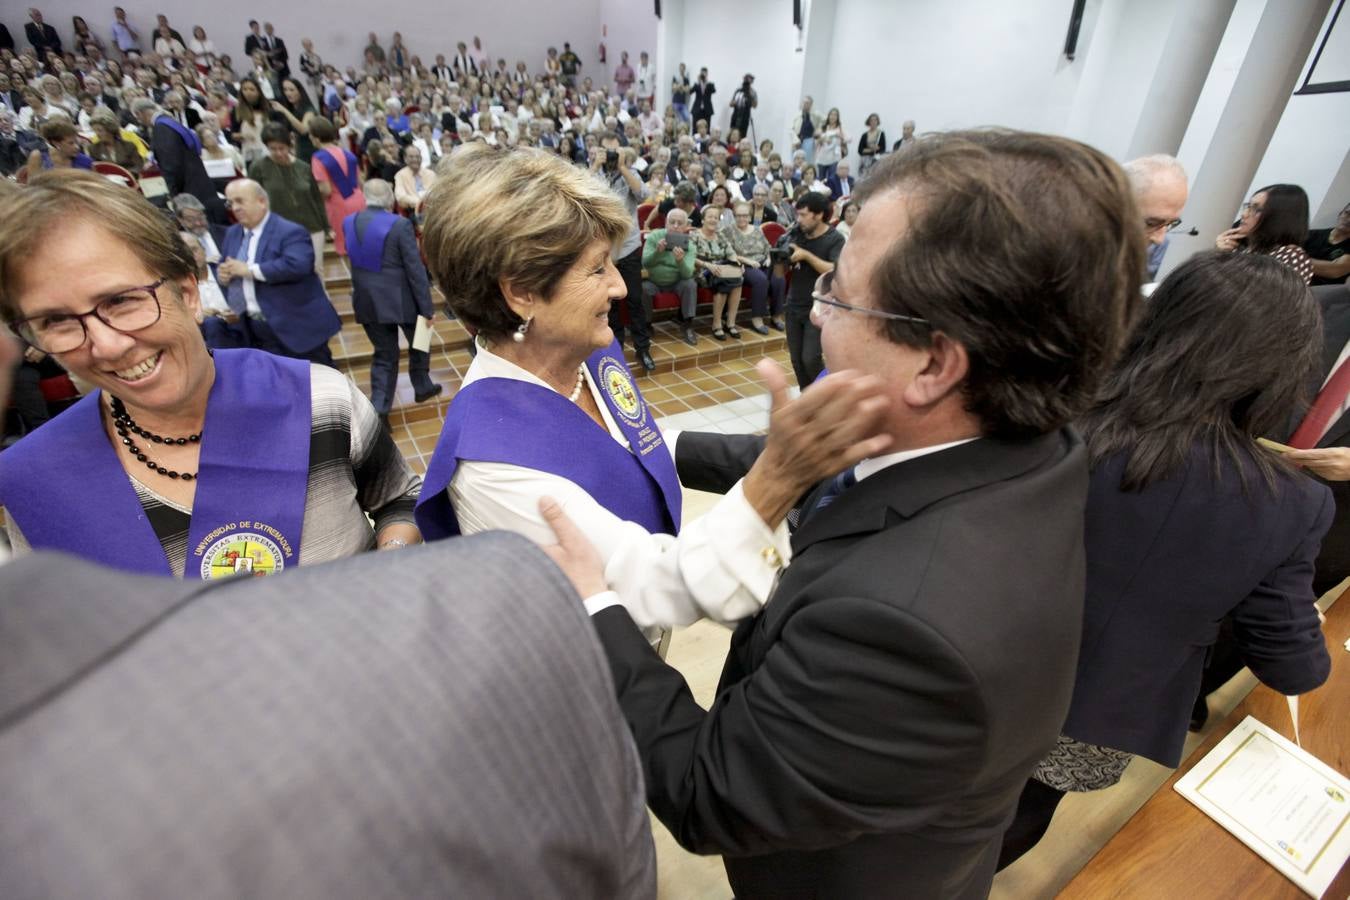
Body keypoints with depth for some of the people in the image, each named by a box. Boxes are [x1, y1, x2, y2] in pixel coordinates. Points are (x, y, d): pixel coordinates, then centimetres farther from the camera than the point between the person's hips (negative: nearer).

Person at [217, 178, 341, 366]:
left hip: (297, 327, -8)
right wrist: (223, 274, -2)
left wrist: (250, 270, -21)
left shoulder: (290, 231, -12)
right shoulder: (232, 233, 14)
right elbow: (225, 267, 23)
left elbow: (297, 266, -28)